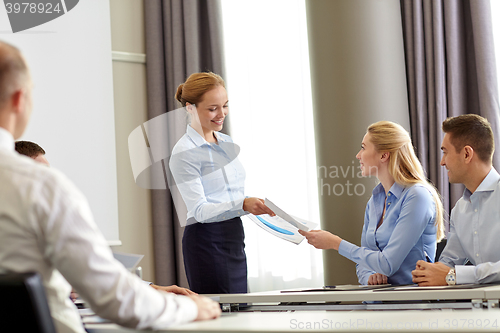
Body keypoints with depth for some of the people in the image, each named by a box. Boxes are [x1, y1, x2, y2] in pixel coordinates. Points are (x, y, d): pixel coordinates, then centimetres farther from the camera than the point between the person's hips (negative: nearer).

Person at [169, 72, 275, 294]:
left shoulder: (227, 143, 15)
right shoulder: (184, 153, -10)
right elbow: (199, 210, -17)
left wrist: (260, 205, 5)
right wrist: (242, 205, -29)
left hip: (235, 238, 8)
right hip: (207, 241, -8)